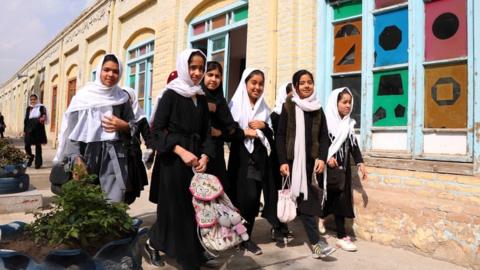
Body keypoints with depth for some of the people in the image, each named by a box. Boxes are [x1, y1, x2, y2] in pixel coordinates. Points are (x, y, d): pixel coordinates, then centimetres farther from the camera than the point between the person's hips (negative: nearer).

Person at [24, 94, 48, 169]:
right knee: (27, 145, 0)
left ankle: (38, 162, 6)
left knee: (38, 145, 1)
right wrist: (24, 130, 14)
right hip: (29, 128, 4)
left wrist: (43, 118, -38)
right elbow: (26, 119, 16)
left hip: (38, 129, -4)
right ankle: (31, 157, 28)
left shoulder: (41, 107, 1)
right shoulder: (28, 108, 13)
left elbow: (44, 114, -14)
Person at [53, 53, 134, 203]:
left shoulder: (122, 98, 9)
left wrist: (123, 126, -7)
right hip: (87, 153, -1)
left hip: (114, 156, 1)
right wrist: (75, 157, -14)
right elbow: (72, 129, -1)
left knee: (114, 203, -7)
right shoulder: (84, 95, 2)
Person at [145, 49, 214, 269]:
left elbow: (206, 133, 9)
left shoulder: (201, 98, 11)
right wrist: (181, 151, -22)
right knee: (175, 208, 2)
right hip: (173, 160, -6)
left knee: (193, 207, 8)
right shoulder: (171, 94, -6)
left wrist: (205, 156, -8)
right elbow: (157, 130, -12)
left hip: (196, 160, 6)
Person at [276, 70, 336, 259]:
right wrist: (283, 161, -10)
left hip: (311, 160, 3)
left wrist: (321, 158, -5)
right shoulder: (288, 107, 1)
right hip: (293, 160, -3)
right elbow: (280, 135, -3)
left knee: (306, 199, 6)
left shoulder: (318, 109, 12)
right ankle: (317, 242, -3)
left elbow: (324, 136, 10)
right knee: (305, 199, -6)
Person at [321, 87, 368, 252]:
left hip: (343, 166, 6)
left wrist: (360, 163, 7)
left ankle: (341, 235, 12)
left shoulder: (349, 123, 10)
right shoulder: (326, 120, -10)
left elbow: (353, 145, 13)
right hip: (328, 166, -6)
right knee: (338, 198, -3)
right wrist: (327, 157, -21)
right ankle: (342, 237, 9)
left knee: (342, 198, 4)